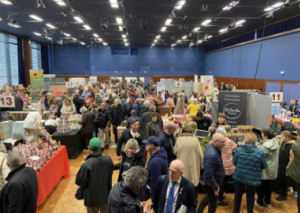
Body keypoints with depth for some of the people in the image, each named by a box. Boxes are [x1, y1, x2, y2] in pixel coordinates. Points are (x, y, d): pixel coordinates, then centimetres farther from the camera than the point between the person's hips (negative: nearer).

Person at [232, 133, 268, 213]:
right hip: (253, 179, -1)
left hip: (239, 176, 1)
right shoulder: (260, 152, -15)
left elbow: (234, 162, -1)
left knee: (238, 194, 21)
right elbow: (264, 166, -1)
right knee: (250, 196, 19)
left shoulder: (239, 150, -13)